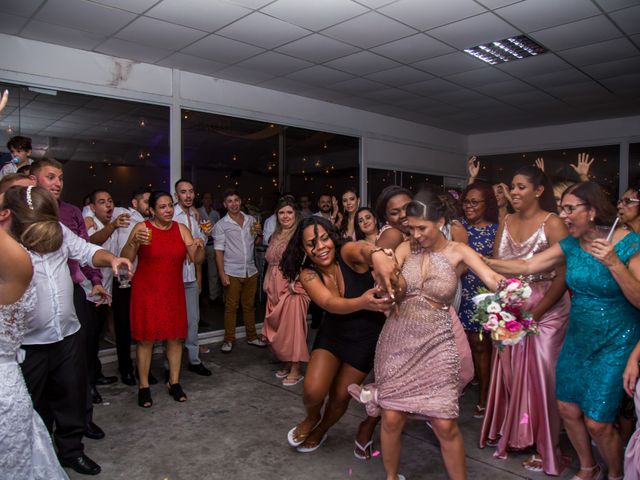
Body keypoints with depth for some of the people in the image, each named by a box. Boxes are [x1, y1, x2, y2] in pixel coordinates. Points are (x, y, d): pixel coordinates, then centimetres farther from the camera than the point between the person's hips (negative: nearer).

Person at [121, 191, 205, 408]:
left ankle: (174, 382, 21)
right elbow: (126, 258, -11)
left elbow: (196, 259, -1)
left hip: (174, 291, 3)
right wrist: (134, 242, -28)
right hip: (146, 291, -3)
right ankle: (144, 386, 15)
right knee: (145, 338, 1)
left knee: (176, 336, 6)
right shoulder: (142, 228, -6)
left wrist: (199, 246, -21)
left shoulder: (181, 229, 3)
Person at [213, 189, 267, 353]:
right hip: (232, 273, -4)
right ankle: (229, 340, 15)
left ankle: (252, 337, 25)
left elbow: (256, 243, 17)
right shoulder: (221, 225, -4)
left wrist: (259, 234, -5)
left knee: (249, 306, 13)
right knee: (231, 307, 3)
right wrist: (222, 274, -12)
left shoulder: (251, 220, 7)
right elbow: (219, 251, -6)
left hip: (251, 271, 4)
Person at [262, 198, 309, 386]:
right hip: (275, 288, 8)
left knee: (292, 327, -4)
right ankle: (287, 364, 26)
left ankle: (296, 370, 7)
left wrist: (294, 283, -20)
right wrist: (268, 284, 14)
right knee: (276, 328, 11)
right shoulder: (276, 236, 16)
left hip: (293, 287, -8)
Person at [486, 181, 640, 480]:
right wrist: (481, 260, -14)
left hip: (615, 343, -5)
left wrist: (613, 264, -30)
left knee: (598, 422, -1)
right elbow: (526, 266, -5)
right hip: (578, 338, 5)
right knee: (568, 409, 11)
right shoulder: (570, 245, -2)